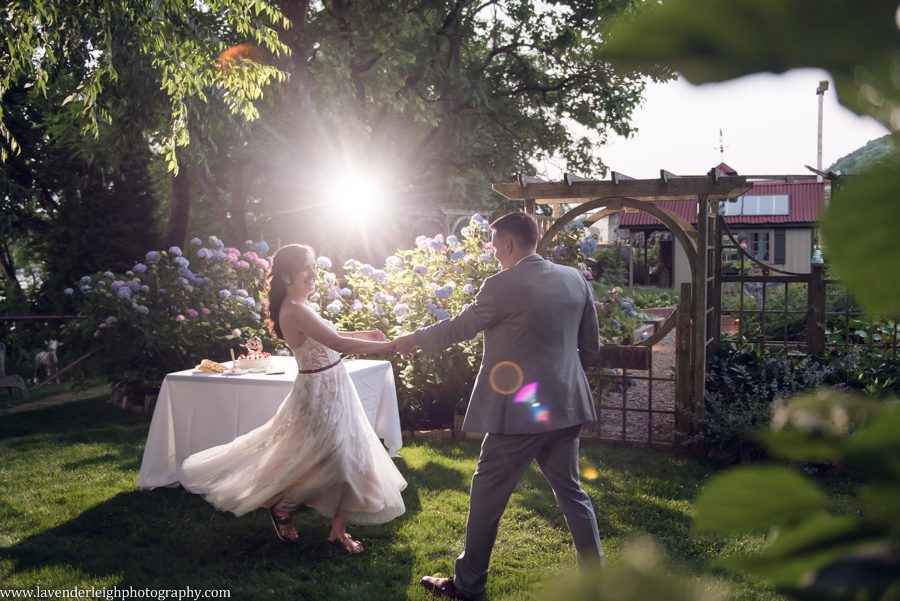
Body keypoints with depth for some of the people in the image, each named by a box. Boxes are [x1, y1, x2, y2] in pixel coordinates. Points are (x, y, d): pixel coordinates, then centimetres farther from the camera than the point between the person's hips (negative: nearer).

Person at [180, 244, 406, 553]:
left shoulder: (300, 307, 7)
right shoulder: (294, 310, -23)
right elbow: (338, 344, -30)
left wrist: (362, 334, 12)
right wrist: (389, 345, -27)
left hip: (333, 390, 10)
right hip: (320, 393, -9)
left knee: (347, 458, 12)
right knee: (325, 461, 2)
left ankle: (338, 529, 22)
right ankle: (280, 507, 26)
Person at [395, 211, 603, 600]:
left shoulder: (501, 286, -14)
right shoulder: (575, 279, 5)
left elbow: (461, 327, -1)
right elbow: (591, 345, 11)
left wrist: (414, 339, 15)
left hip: (518, 411, -6)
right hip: (565, 406, 6)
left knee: (487, 494, 8)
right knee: (571, 491, 18)